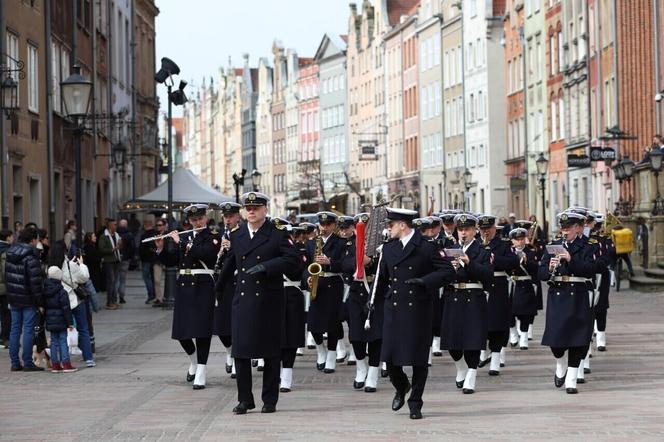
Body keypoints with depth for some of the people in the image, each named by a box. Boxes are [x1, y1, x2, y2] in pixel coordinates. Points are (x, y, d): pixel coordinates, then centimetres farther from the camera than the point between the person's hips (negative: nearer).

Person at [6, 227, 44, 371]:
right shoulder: (31, 258, -17)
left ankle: (15, 362, 12)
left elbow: (6, 277, 13)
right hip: (28, 300, -7)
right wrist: (40, 302, -13)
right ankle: (28, 363, -1)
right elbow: (36, 282, -18)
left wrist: (10, 295, 18)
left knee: (15, 329, 11)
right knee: (28, 330, -2)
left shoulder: (9, 254, 8)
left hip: (13, 298, 7)